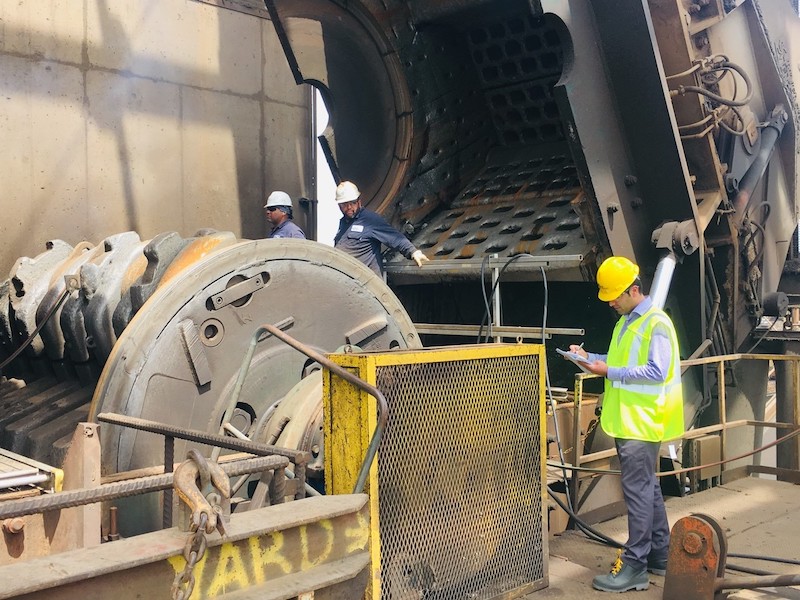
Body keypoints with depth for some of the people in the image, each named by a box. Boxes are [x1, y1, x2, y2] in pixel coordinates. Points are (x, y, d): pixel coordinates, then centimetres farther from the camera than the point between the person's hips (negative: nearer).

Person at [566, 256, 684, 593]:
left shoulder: (656, 324, -14)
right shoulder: (626, 321, 15)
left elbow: (656, 371, -21)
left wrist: (610, 372, -20)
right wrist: (590, 357, 6)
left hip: (641, 423, -10)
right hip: (626, 421, 10)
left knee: (638, 491, -6)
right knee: (648, 489, 17)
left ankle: (634, 568, 0)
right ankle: (659, 556, 28)